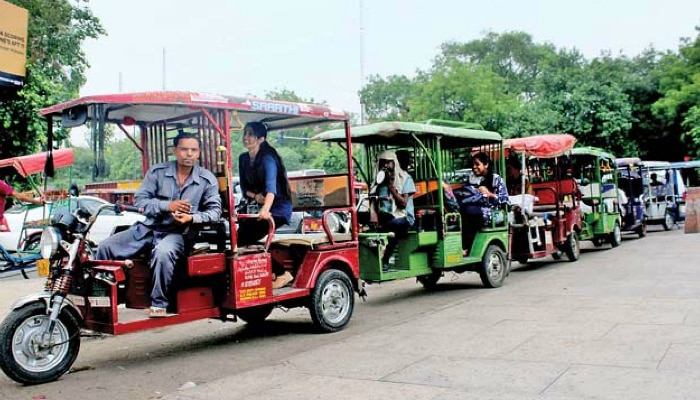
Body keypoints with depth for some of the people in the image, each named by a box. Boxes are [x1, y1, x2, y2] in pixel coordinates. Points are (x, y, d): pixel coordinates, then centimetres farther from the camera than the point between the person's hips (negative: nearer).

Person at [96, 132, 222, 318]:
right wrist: (168, 206, -17)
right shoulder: (157, 172, 2)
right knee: (105, 247, -10)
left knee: (163, 253, -37)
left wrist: (192, 217, -20)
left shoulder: (208, 180, 1)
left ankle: (159, 303, -21)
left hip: (177, 233, -3)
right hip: (147, 228, 3)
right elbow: (139, 200, -2)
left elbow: (214, 211, -1)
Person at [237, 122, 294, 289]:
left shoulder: (267, 158, -18)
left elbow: (271, 186, -34)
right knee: (241, 230, -11)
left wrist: (265, 209, -50)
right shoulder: (243, 159, 5)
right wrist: (255, 196, -13)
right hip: (260, 207, 7)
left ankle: (281, 274, -9)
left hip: (278, 208, -7)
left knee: (245, 238, -20)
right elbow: (244, 187, 10)